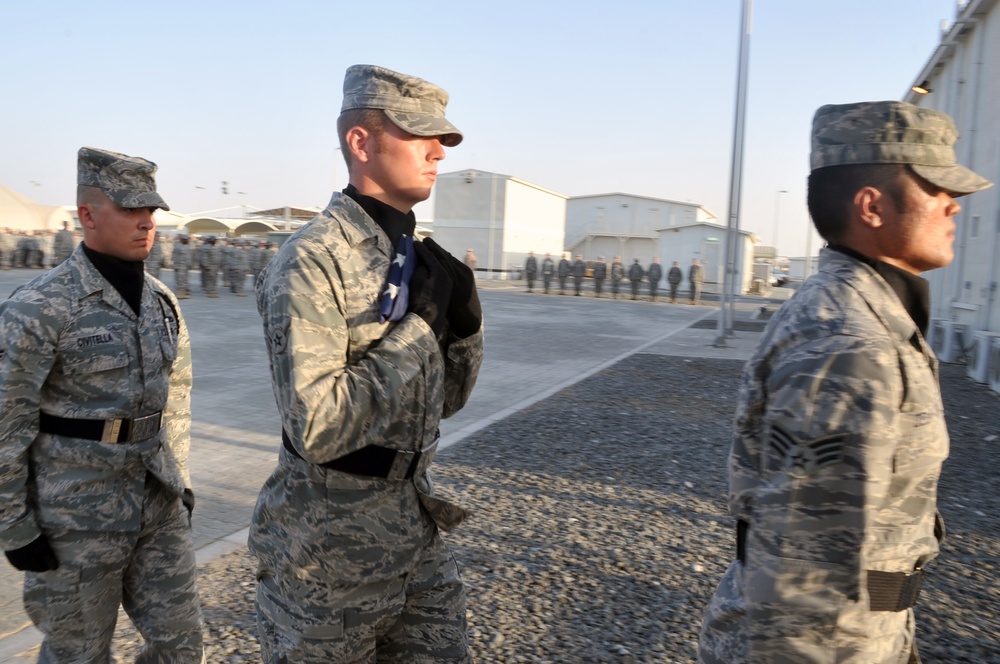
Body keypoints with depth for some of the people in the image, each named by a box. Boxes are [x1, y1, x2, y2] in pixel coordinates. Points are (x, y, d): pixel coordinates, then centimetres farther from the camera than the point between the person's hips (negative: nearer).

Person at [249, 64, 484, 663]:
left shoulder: (420, 258, 5)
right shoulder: (311, 264, -18)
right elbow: (316, 428, -27)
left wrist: (464, 321, -8)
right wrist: (418, 325, -22)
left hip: (416, 532, 7)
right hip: (329, 547, -6)